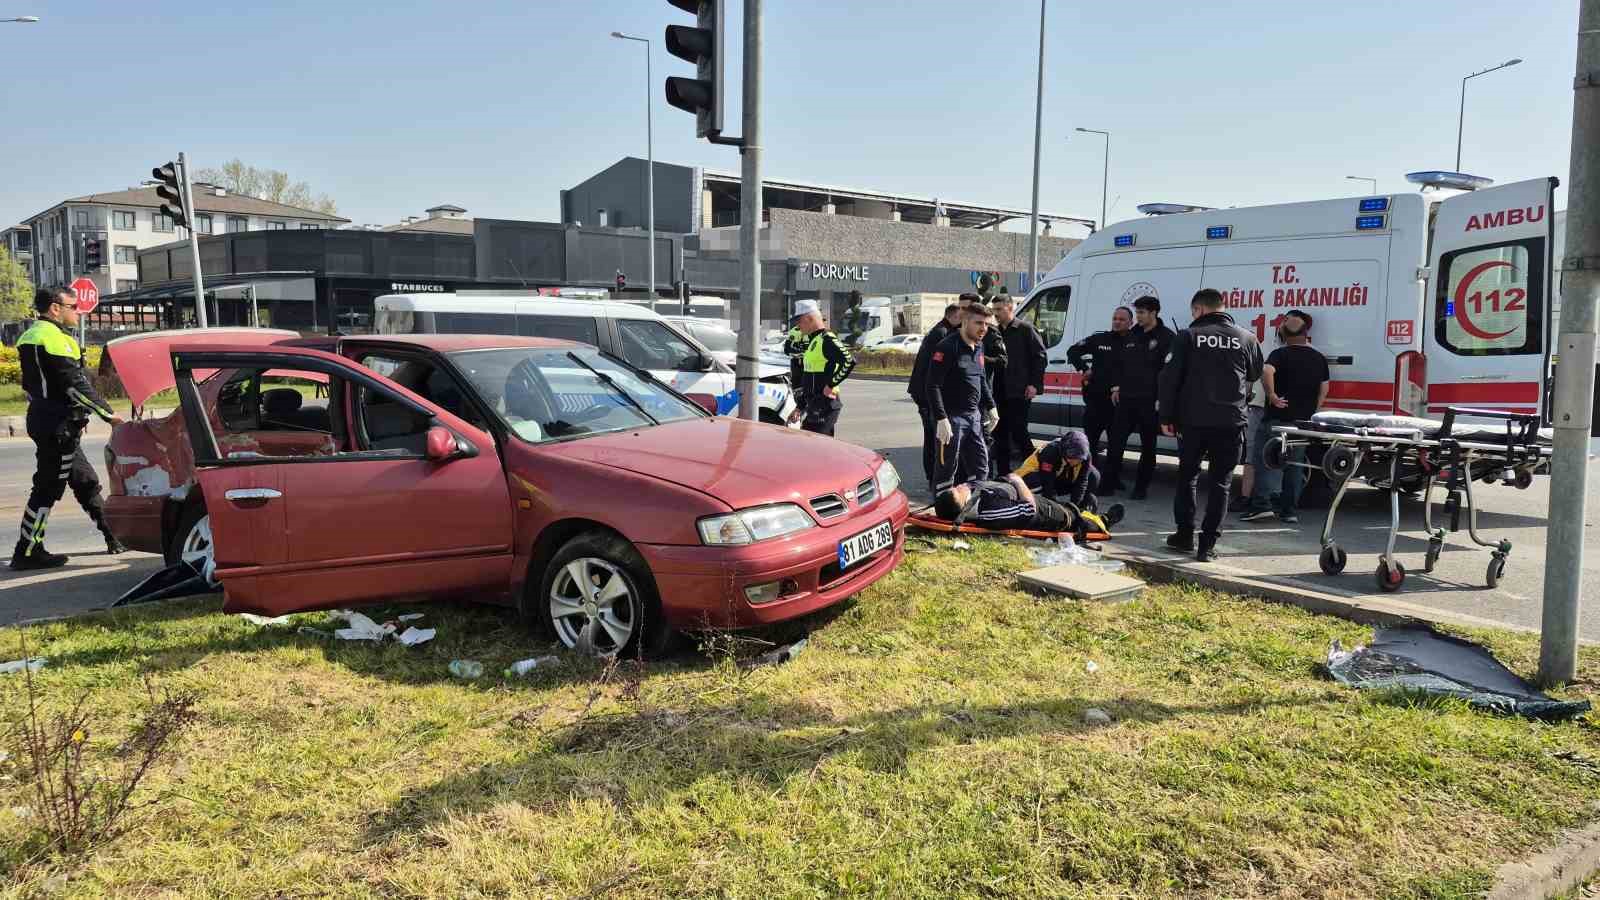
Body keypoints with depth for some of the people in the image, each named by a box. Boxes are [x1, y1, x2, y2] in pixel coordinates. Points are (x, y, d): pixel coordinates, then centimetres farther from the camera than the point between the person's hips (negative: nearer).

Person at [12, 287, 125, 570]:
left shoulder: (32, 336, 17)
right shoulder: (54, 336, -15)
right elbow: (76, 384, -19)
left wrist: (75, 419, 22)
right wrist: (109, 414, -14)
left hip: (44, 419, 11)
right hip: (58, 426, -11)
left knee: (86, 482, 15)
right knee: (48, 488, -5)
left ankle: (114, 538, 22)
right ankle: (27, 553, 1)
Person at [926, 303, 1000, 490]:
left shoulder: (978, 347, 12)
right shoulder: (947, 347, -14)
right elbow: (933, 386, -19)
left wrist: (991, 407, 19)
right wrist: (941, 419, -25)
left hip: (974, 416, 8)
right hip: (952, 417, -8)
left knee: (980, 468, 14)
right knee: (948, 470, -2)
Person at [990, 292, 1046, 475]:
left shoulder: (1026, 328, -4)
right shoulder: (995, 331, 14)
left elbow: (1039, 356, -7)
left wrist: (1034, 384, -13)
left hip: (1020, 391, -7)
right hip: (1000, 391, 7)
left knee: (1018, 432, -7)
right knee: (1000, 433, 10)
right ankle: (1003, 472, 19)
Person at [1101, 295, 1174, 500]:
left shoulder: (1166, 337, -6)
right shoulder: (1132, 335, 13)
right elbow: (1119, 362, 20)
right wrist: (1116, 387, 12)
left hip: (1150, 400, -5)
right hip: (1126, 397, 5)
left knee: (1147, 446, 7)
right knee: (1115, 442, 3)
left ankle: (1141, 487, 15)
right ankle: (1109, 483, 10)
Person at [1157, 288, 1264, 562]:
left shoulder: (1188, 336, -1)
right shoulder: (1247, 338, 6)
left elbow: (1170, 378, -4)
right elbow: (1255, 375, 21)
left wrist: (1166, 417, 1)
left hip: (1193, 421, -1)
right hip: (1230, 422, 1)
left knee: (1187, 476, 16)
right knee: (1220, 482, 6)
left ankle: (1185, 535, 20)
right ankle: (1207, 545, 4)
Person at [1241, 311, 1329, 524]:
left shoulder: (1281, 354, -9)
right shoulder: (1320, 358, 9)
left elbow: (1266, 372, -30)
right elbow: (1324, 390, 11)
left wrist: (1272, 396, -21)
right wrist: (1312, 412, 18)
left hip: (1277, 418, -5)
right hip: (1304, 422, 5)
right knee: (1294, 466, 11)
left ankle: (1262, 505, -9)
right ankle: (1289, 510, 12)